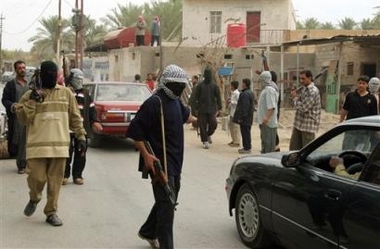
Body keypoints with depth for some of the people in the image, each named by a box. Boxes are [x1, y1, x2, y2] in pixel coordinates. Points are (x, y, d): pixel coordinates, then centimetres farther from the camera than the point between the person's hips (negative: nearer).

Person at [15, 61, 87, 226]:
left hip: (59, 145, 2)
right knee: (37, 177, -6)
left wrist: (81, 136, 7)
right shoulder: (30, 95, 4)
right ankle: (34, 199, 27)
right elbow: (22, 118, -4)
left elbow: (75, 117, 11)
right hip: (38, 144, -1)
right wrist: (32, 101, -14)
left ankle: (51, 212, 16)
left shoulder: (66, 93, 8)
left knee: (55, 181, 4)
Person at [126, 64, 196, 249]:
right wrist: (146, 155, -25)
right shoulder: (154, 102, -18)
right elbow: (134, 130, -20)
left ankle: (148, 232, 39)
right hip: (160, 162, -10)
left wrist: (194, 119, 56)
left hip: (174, 161, 10)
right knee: (166, 203, -11)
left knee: (168, 200, 19)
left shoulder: (175, 101, 12)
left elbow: (184, 114, 37)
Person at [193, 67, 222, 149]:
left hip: (212, 109, 1)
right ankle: (205, 141, 10)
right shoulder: (200, 85, 1)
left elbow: (218, 97, 5)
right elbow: (196, 97, 2)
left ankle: (208, 135, 23)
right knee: (203, 125, -1)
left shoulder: (214, 85, 3)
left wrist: (219, 108, 1)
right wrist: (197, 107, -4)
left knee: (213, 124, -6)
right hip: (202, 109, -1)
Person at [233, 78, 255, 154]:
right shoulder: (250, 92, 13)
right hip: (249, 117, 10)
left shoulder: (245, 94, -20)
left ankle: (247, 148, -1)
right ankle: (247, 147, 23)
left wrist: (240, 117, -20)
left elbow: (244, 107, -24)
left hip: (244, 119, -10)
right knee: (246, 133, 16)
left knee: (245, 133, -5)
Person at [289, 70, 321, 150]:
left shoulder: (313, 91, -17)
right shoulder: (302, 88, 9)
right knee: (293, 148, 12)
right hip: (298, 124, 9)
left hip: (308, 126, -9)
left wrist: (295, 97, -7)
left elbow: (302, 108, -21)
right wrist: (295, 93, -1)